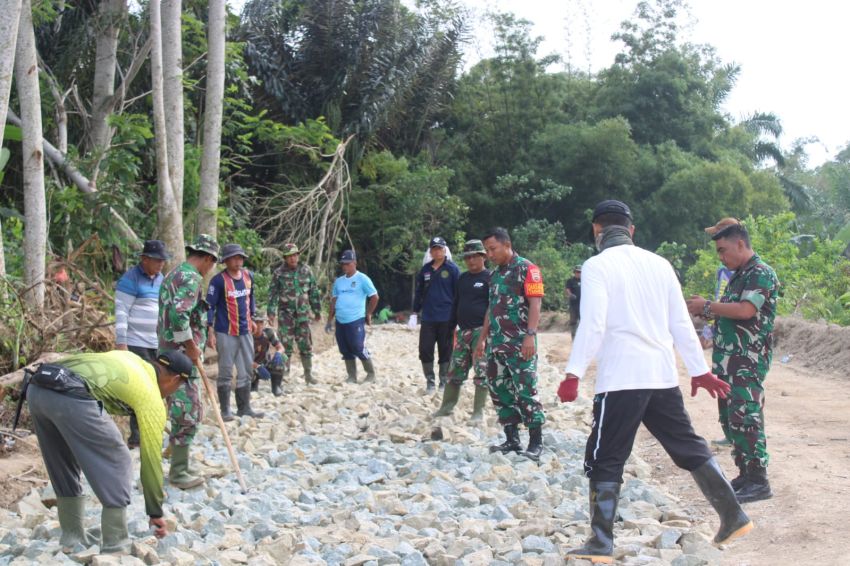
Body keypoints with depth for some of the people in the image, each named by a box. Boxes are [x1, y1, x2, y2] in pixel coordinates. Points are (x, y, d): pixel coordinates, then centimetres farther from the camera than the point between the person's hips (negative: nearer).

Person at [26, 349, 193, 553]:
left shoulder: (129, 358, 33)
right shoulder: (152, 400, 14)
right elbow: (151, 459, 17)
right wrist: (155, 513, 27)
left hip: (36, 389, 8)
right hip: (70, 398, -8)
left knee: (63, 466, 25)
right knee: (116, 463, 9)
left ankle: (72, 536, 33)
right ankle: (115, 547, 12)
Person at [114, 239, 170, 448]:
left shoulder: (161, 279, 14)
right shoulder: (130, 279, -9)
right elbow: (121, 313, -12)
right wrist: (121, 343, -17)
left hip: (158, 344, 7)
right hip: (136, 343, -7)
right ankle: (136, 435, -3)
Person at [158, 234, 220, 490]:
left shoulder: (174, 274, 17)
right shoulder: (190, 278, -15)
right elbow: (179, 313, -28)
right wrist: (191, 346, -19)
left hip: (170, 351, 10)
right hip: (182, 356, -10)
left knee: (182, 411, 17)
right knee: (188, 413, -7)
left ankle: (179, 465, 25)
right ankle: (178, 473, -3)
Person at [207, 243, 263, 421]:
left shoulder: (248, 276, 4)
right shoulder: (218, 280, -13)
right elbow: (209, 306, -12)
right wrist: (210, 332, -16)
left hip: (246, 332, 6)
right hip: (226, 333, -6)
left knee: (247, 371, 12)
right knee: (226, 373, 3)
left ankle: (244, 407, 23)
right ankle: (225, 410, 12)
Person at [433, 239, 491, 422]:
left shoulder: (489, 278, -5)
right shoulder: (462, 278, 16)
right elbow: (455, 303, 21)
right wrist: (451, 327, 17)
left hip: (481, 331, -6)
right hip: (463, 331, 6)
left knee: (481, 372, -4)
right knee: (455, 371, 9)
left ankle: (478, 411, 2)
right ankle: (447, 406, 19)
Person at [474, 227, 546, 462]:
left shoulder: (526, 269, -6)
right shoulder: (495, 274, 18)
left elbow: (535, 303, -13)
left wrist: (530, 335, -22)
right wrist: (483, 338, 21)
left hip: (520, 344, -8)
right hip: (496, 344, 8)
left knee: (525, 391, -8)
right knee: (499, 391, 8)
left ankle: (536, 443, -3)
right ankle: (512, 440, 16)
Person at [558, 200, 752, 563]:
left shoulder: (597, 266, -5)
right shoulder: (659, 264, 11)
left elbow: (592, 324, -15)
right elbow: (681, 324, 13)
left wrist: (573, 374, -14)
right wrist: (699, 370, 20)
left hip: (620, 379, -5)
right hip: (662, 376, 6)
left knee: (604, 462, 2)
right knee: (690, 448, 18)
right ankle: (733, 517, 23)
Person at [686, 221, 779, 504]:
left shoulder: (761, 273, -11)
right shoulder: (738, 275, 19)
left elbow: (745, 310, -23)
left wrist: (707, 306, -14)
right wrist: (705, 310, 7)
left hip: (749, 360, -10)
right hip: (729, 359, 10)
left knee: (745, 417, -12)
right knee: (730, 419, 11)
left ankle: (759, 481, -8)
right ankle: (745, 474, 19)